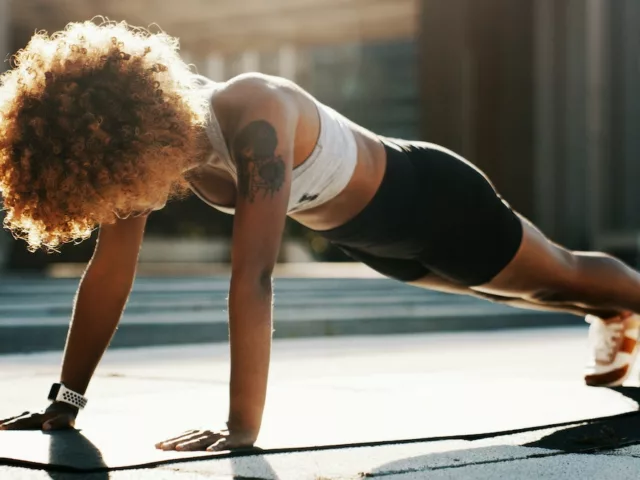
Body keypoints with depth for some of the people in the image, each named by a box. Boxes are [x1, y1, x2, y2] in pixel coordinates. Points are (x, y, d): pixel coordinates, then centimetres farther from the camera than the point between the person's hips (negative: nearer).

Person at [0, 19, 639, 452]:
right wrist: (65, 400, -17)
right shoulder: (143, 131, -23)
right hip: (360, 232, 7)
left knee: (563, 275, 21)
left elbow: (252, 279, -49)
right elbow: (110, 272, -18)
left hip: (424, 198, -7)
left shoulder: (252, 121, -45)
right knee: (530, 289, 34)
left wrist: (243, 427, -50)